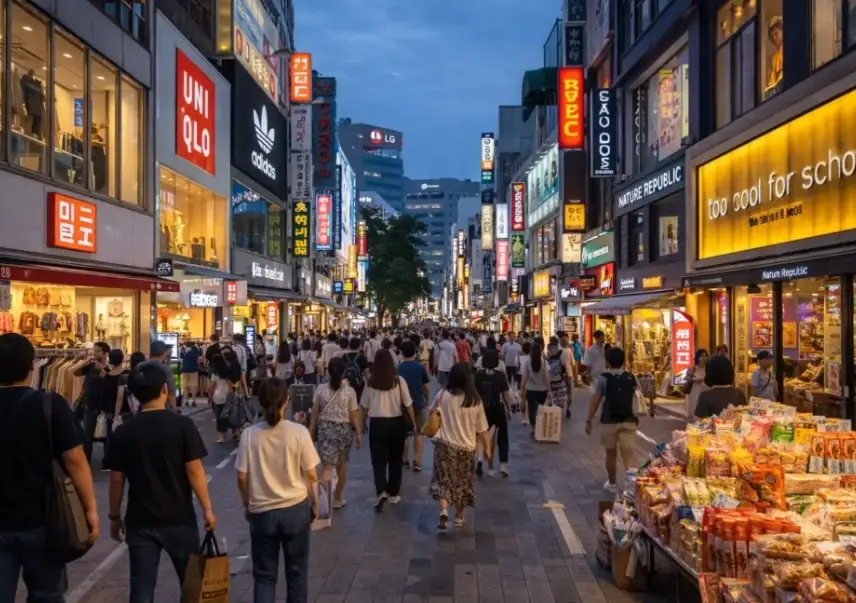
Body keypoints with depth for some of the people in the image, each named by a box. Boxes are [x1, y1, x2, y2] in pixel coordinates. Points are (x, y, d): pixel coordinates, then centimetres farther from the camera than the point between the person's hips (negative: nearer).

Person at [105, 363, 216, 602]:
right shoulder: (183, 425, -10)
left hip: (140, 521, 2)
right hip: (179, 518, -1)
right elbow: (194, 470, -11)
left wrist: (114, 516, 13)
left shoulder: (124, 432, -3)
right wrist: (207, 508, -3)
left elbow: (117, 479, 0)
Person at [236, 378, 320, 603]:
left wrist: (247, 504, 14)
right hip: (296, 509, 0)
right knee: (296, 571, 16)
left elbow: (242, 477, -4)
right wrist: (314, 503, 11)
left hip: (261, 512, 1)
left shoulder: (249, 434, -10)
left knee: (264, 575, 13)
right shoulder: (298, 432, -13)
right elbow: (311, 475, -6)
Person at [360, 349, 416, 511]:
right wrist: (414, 423, 10)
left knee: (379, 460, 6)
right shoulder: (399, 381, -8)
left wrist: (362, 424, 17)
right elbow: (408, 405, -2)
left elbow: (365, 407, 3)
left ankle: (381, 491, -13)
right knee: (395, 460, 15)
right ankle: (393, 494, 24)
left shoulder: (370, 382, -6)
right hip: (396, 423, 1)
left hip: (377, 424, -1)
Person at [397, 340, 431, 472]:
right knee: (418, 433, 9)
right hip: (418, 403, 0)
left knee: (405, 433, 15)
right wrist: (427, 400, 18)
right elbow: (425, 386, 0)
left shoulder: (398, 368, -7)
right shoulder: (420, 367, -7)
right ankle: (417, 462, 4)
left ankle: (405, 460, 21)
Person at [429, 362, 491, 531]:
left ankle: (443, 511, -14)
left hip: (445, 444, -1)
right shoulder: (475, 400, -8)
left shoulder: (442, 395, -10)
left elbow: (432, 414, 7)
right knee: (462, 482, 17)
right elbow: (482, 429, -2)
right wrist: (487, 447, 10)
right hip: (466, 447, 1)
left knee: (442, 479, 7)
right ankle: (459, 516, 29)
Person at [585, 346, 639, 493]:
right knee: (629, 454, -1)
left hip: (609, 421, -1)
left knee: (611, 453, 16)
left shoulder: (603, 378, -5)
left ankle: (612, 484, 30)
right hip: (628, 421, 2)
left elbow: (595, 400, -6)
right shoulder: (631, 377, 4)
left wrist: (589, 420, 0)